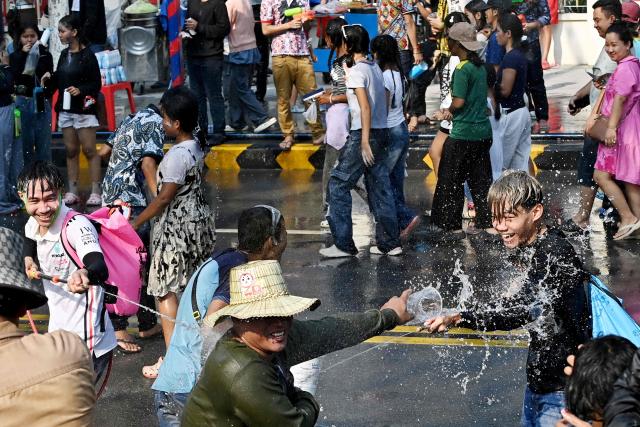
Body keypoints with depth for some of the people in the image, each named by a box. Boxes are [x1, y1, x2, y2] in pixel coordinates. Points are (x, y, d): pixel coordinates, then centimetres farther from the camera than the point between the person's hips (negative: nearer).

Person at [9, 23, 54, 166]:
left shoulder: (45, 55, 6)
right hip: (22, 103, -1)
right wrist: (23, 55, -11)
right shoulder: (14, 57, 4)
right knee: (25, 143, 1)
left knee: (44, 144, 3)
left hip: (42, 104, 1)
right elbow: (13, 76, -12)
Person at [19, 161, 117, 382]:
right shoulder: (33, 225, -2)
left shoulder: (77, 226, -26)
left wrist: (84, 274, -68)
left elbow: (101, 269, -44)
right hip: (57, 339, 9)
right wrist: (29, 260, -3)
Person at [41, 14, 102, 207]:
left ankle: (96, 191, -3)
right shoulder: (64, 55, 11)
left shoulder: (87, 55, -8)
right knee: (71, 151, 8)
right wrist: (49, 79, -2)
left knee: (89, 150, -5)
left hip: (84, 109, -7)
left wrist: (80, 90, -23)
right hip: (65, 109, 7)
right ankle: (72, 191, 11)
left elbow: (96, 84, -9)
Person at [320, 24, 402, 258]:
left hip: (364, 134, -8)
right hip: (381, 132, 9)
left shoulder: (356, 71, -12)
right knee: (380, 187, 11)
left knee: (338, 184, -2)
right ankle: (390, 242, 11)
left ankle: (343, 244, -3)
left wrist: (365, 142, -23)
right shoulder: (375, 68, 13)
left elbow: (365, 107, -20)